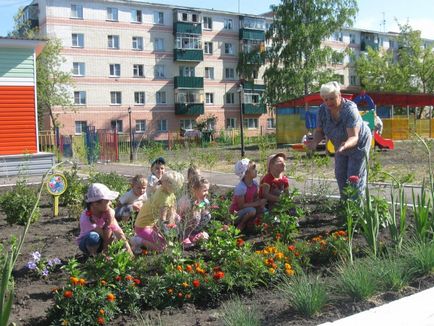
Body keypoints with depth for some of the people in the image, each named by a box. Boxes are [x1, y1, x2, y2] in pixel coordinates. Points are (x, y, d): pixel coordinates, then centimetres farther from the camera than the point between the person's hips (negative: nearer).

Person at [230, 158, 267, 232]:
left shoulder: (255, 184, -4)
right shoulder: (240, 187, -27)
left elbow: (255, 199, 5)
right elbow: (241, 206, -24)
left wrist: (260, 202, -19)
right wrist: (257, 203, -25)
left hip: (247, 209, 8)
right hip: (236, 212, -8)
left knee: (262, 208, -13)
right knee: (252, 211, -33)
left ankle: (249, 223, 4)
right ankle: (240, 225, -9)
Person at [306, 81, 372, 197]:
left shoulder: (350, 110, -36)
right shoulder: (323, 109, -20)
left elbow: (354, 137, -41)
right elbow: (319, 131, -10)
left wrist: (344, 145, -63)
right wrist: (315, 142, -32)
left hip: (359, 144, -6)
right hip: (341, 146, 6)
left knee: (355, 176, -3)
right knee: (340, 175, 14)